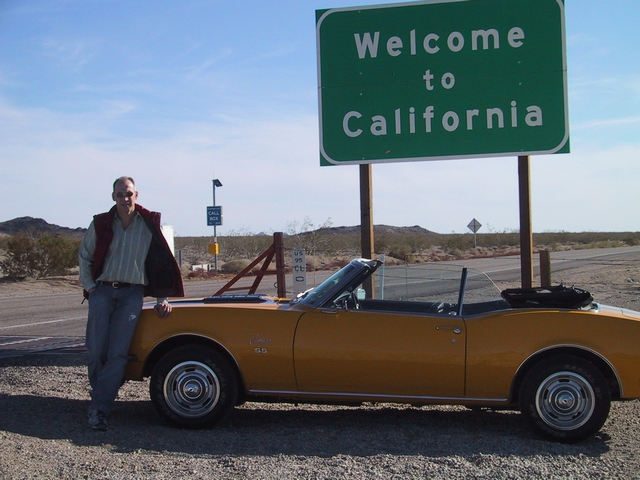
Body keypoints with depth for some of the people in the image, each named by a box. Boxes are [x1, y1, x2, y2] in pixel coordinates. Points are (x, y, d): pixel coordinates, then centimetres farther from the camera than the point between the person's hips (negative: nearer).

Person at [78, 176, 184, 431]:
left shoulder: (150, 224, -1)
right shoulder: (101, 223, 4)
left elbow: (165, 262, 4)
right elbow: (84, 256, 14)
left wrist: (163, 298, 1)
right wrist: (89, 286, 3)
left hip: (132, 295, -1)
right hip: (102, 291, 2)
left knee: (117, 354, -7)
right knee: (96, 351, -3)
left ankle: (99, 409, -4)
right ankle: (100, 397, 20)